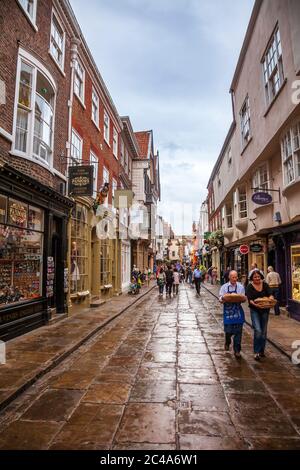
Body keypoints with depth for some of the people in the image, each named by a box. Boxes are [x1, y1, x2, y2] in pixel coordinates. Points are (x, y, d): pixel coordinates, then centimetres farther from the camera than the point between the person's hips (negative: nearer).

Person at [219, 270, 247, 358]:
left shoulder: (240, 286, 6)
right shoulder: (224, 287, 2)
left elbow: (244, 298, 6)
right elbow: (220, 299, 0)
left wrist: (243, 298, -17)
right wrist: (224, 298, -22)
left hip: (238, 312, 1)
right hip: (228, 311, -1)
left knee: (238, 331, 1)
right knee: (228, 330, 3)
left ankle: (237, 350, 15)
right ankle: (227, 343, 36)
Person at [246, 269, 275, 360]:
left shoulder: (265, 285, 3)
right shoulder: (250, 287, -6)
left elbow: (270, 294, -6)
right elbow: (249, 299, -14)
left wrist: (270, 298, -29)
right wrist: (256, 304, -33)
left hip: (265, 310, 4)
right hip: (255, 311, -3)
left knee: (264, 331, 11)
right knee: (258, 330, -16)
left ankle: (261, 351, 27)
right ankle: (256, 352, -5)